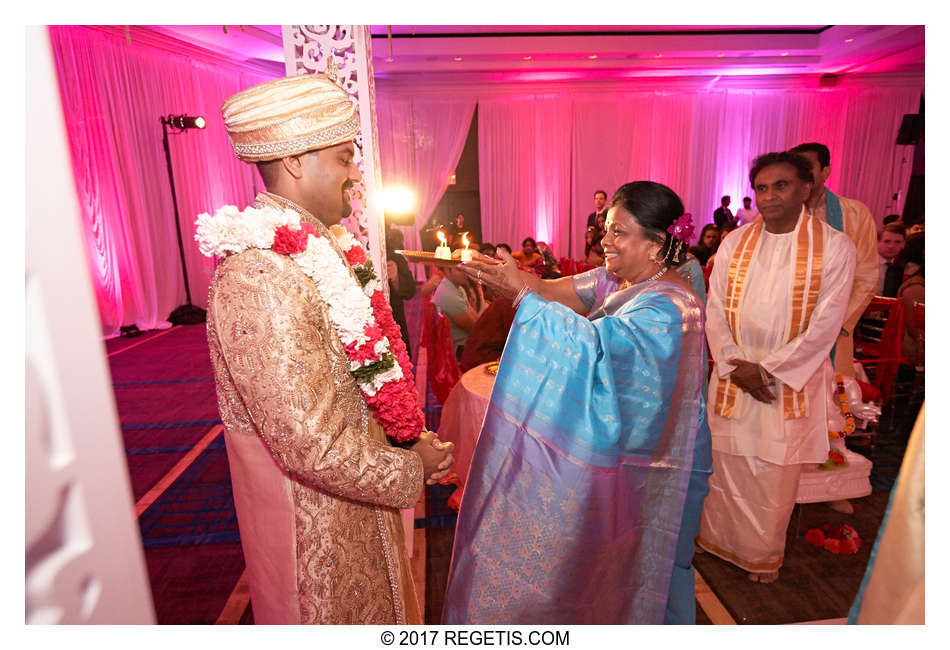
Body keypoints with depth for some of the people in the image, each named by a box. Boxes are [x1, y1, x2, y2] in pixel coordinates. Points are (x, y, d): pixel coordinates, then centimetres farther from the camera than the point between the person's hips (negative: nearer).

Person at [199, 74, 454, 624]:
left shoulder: (317, 249, 2)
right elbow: (314, 448, -31)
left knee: (372, 609, 29)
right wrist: (412, 469, -16)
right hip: (315, 522, -8)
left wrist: (405, 433, 3)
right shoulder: (261, 279, -30)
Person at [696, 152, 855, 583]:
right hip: (733, 376, 3)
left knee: (774, 475, 8)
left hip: (790, 379, -2)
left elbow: (825, 325, -11)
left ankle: (763, 556, 32)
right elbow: (715, 310, 0)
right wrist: (733, 367, -10)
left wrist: (767, 370, -15)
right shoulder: (734, 243, 2)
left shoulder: (834, 247, -7)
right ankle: (718, 539, 36)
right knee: (724, 464, 13)